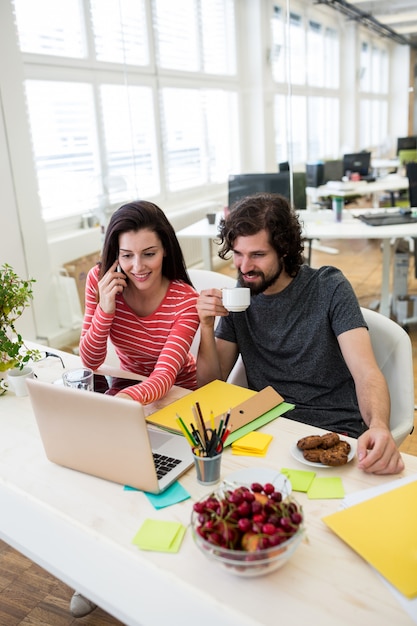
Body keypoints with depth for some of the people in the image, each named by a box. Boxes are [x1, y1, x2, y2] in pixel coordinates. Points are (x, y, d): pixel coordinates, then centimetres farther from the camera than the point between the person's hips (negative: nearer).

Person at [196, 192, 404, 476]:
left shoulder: (329, 288, -8)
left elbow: (366, 373, -18)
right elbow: (210, 384, 6)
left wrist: (379, 427, -39)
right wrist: (207, 326, -12)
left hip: (334, 432, -3)